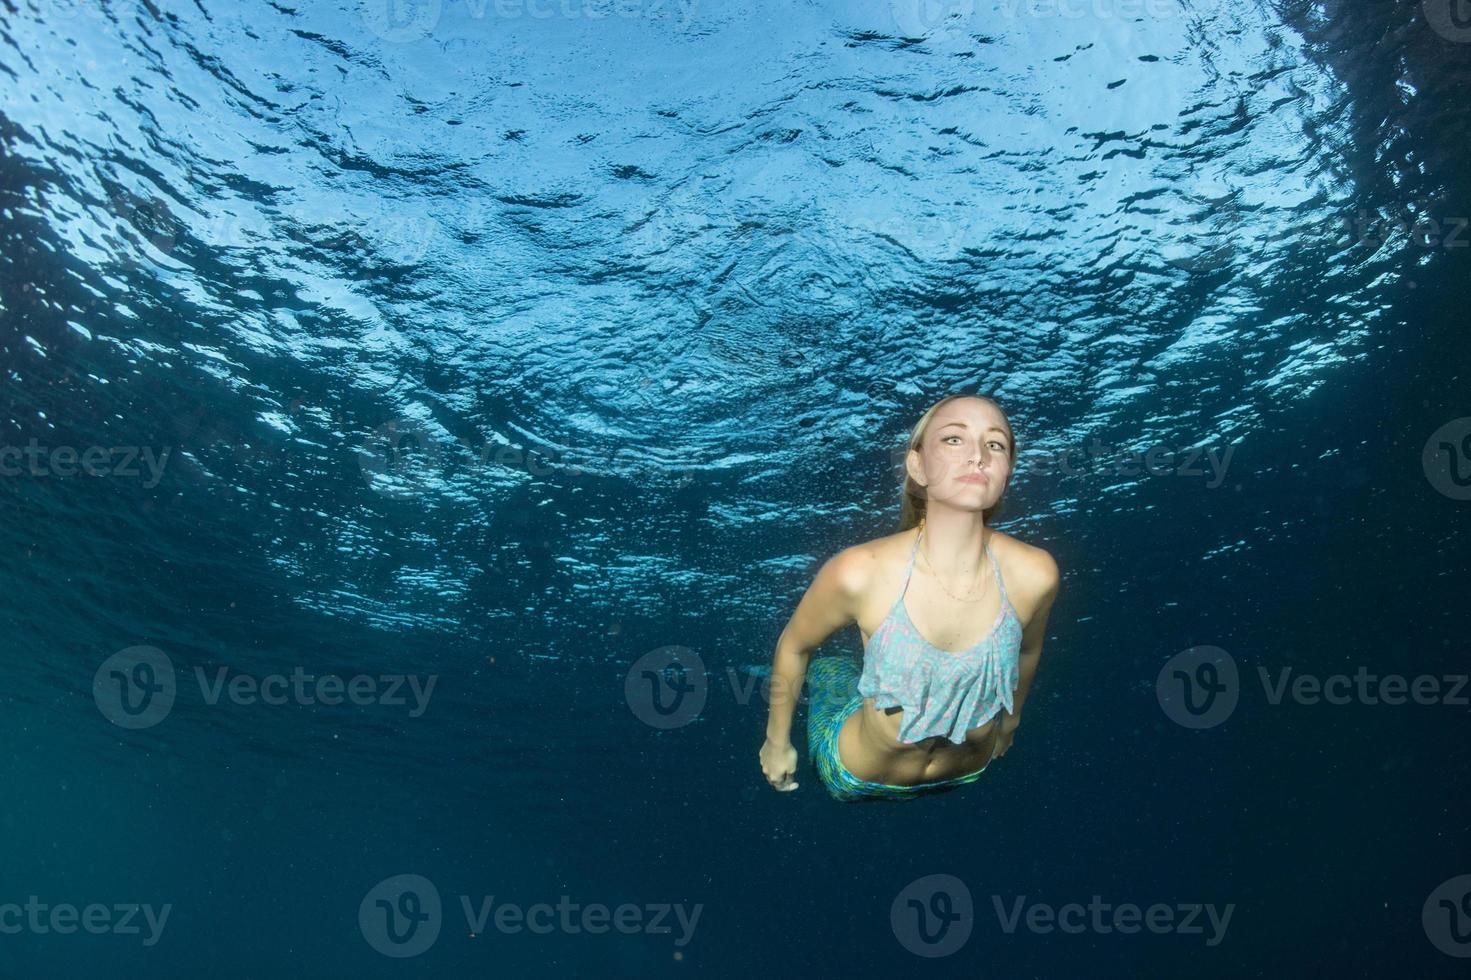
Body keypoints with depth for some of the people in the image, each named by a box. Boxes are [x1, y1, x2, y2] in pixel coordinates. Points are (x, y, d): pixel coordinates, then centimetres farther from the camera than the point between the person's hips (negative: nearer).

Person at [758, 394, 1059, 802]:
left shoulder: (1034, 575, -29)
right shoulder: (860, 573, -36)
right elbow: (793, 646, -13)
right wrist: (777, 742, 0)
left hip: (972, 770, 2)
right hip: (857, 777, -2)